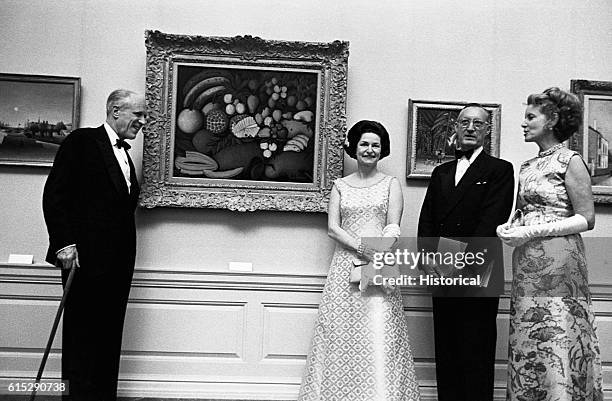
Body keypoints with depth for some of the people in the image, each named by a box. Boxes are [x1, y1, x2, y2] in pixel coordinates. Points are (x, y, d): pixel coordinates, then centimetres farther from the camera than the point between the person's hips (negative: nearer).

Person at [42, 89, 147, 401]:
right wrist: (64, 244, -16)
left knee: (110, 337, 10)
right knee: (82, 334, 1)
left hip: (118, 262, 7)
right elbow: (54, 195, -10)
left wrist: (125, 256, 11)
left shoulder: (124, 153, 20)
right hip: (86, 257, -7)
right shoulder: (82, 141, -3)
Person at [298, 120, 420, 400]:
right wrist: (362, 248, -13)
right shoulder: (340, 185, 12)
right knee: (340, 334, 1)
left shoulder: (391, 184, 9)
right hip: (345, 265, 2)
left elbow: (393, 228, 0)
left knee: (379, 336, -6)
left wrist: (375, 256, -17)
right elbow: (333, 228, 3)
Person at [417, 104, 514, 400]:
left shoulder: (500, 170, 3)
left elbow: (491, 221, -9)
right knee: (445, 352, 9)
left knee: (476, 353, -2)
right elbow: (426, 221, 11)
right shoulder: (440, 173, 19)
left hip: (478, 276, -5)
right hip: (442, 275, 5)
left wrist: (464, 264, -17)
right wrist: (428, 259, -5)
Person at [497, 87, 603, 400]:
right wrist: (508, 227, 0)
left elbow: (586, 219, -9)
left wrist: (534, 231, -16)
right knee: (526, 350, 8)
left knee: (558, 348, -4)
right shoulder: (526, 167, 15)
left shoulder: (570, 161, -4)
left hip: (558, 264, -7)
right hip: (525, 268, 7)